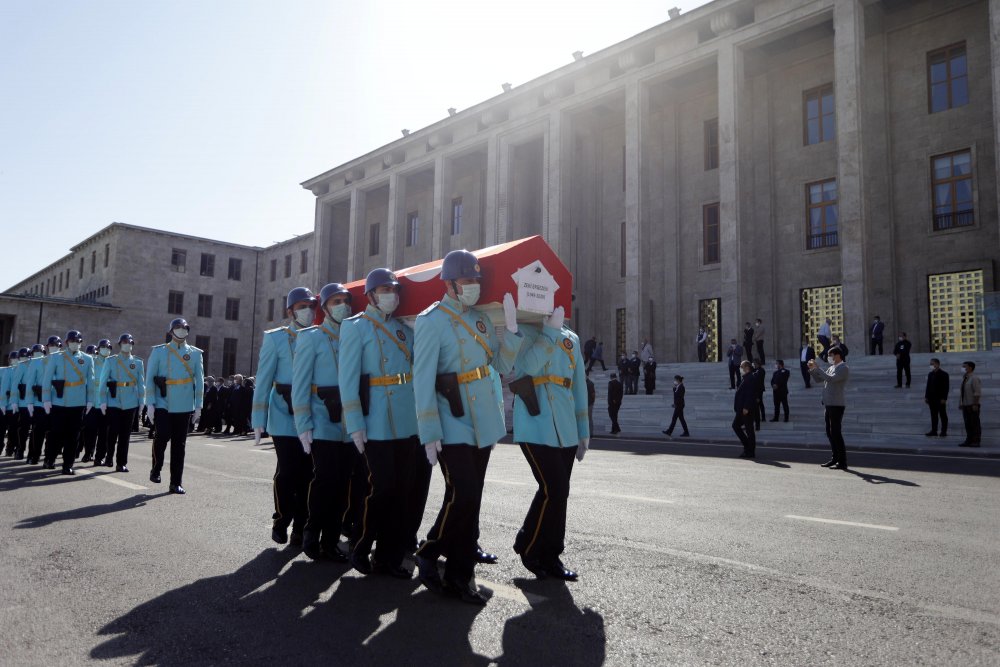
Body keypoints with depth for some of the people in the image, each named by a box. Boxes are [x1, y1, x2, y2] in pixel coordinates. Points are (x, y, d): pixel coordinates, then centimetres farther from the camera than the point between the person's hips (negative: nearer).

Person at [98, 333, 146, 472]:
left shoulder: (138, 362, 10)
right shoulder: (110, 361, 4)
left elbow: (141, 383, 9)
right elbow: (102, 382, 1)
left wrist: (141, 402, 4)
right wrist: (103, 401, -5)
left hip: (130, 403, 2)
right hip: (114, 402, -2)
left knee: (125, 434, 3)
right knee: (113, 432, -3)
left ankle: (122, 463, 8)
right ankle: (108, 458, 16)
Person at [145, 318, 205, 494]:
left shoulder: (195, 353, 9)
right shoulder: (159, 351, 5)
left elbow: (199, 380, 7)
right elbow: (149, 377, 2)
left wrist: (198, 405, 2)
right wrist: (150, 402, -5)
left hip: (184, 406, 2)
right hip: (163, 404, -2)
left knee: (179, 444, 4)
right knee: (162, 436, -15)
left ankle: (176, 483, 11)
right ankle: (156, 469, 14)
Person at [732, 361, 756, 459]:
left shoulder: (750, 379, -15)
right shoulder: (745, 379, 15)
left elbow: (750, 395, -22)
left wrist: (746, 408, -24)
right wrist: (738, 408, 17)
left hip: (747, 410, -10)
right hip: (742, 410, 10)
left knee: (749, 429, -2)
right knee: (735, 425, 13)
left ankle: (750, 452, 5)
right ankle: (747, 446, 19)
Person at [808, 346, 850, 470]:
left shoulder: (844, 369, -10)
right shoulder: (831, 367, 15)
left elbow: (831, 379, -24)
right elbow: (818, 379, 19)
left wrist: (818, 367, -20)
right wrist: (812, 369, 4)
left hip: (837, 405, -8)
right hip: (828, 404, 8)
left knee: (835, 432, -8)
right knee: (830, 433, 12)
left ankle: (842, 462, -3)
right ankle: (835, 458, 21)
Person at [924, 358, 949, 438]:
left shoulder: (943, 374, -7)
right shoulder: (930, 374, 12)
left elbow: (946, 387, -10)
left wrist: (944, 398, -16)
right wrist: (926, 396, 8)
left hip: (940, 399, -6)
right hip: (932, 398, 6)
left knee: (943, 415, 3)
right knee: (933, 415, 8)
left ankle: (944, 431, 9)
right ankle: (934, 430, 12)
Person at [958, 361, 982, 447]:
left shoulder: (974, 379, -11)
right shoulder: (964, 379, 13)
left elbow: (977, 393, -15)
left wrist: (975, 404, -19)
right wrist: (960, 403, 15)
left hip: (972, 405, -7)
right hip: (965, 405, 7)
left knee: (975, 424, -1)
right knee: (967, 424, 9)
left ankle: (976, 441, 3)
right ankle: (969, 441, 13)